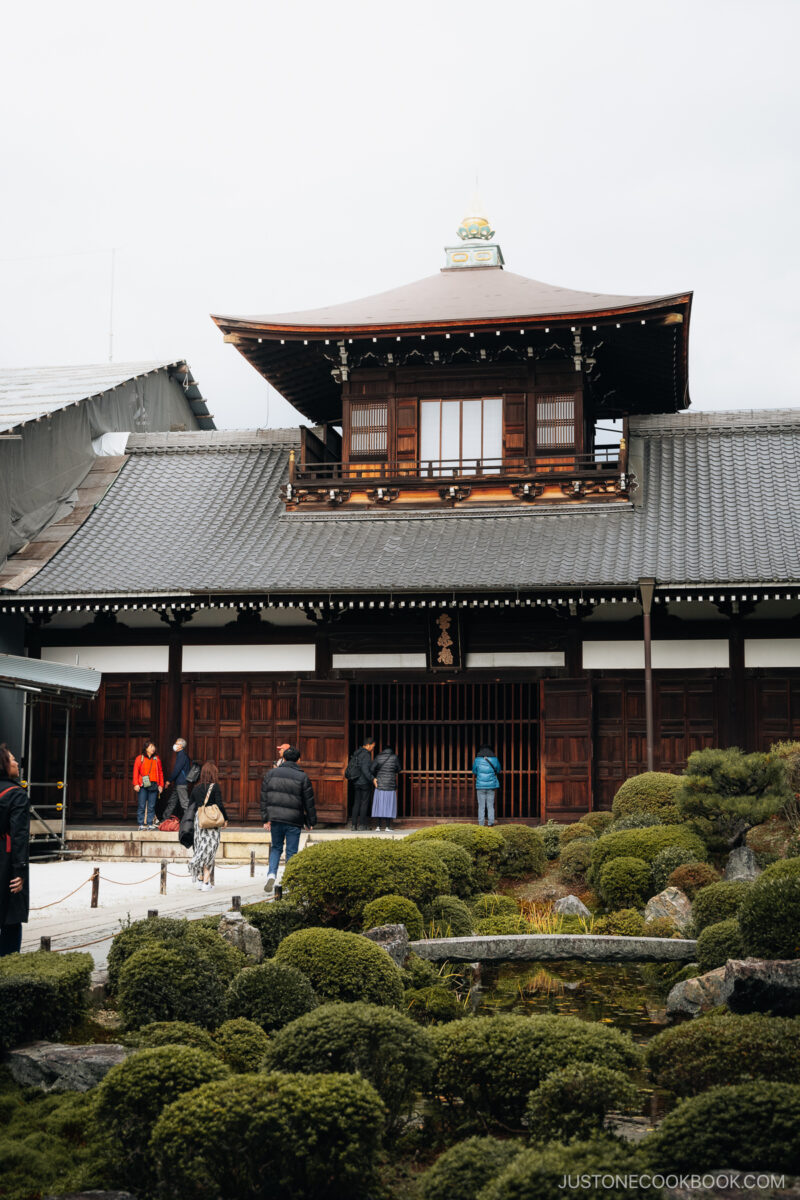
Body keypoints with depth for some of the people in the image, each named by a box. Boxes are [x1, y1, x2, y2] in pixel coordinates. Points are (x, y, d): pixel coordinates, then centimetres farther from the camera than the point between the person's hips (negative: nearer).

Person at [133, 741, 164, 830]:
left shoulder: (156, 759, 13)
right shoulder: (140, 758, 5)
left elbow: (160, 772, 14)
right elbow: (136, 772, 3)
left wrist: (161, 785, 9)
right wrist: (136, 784, -5)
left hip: (153, 786, 2)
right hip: (143, 786, -2)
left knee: (151, 806, 2)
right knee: (142, 806, -4)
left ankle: (150, 823, 6)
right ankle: (141, 824, 2)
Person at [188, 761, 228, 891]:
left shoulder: (196, 788, 8)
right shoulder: (215, 787, -7)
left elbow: (191, 806, 10)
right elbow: (219, 805, -11)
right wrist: (225, 819, 1)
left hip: (198, 820, 5)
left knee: (201, 849, 12)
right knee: (209, 851, 0)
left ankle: (200, 880, 9)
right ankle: (205, 882, -6)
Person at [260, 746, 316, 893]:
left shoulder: (271, 774, 4)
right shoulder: (302, 777, -5)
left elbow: (264, 798, 5)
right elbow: (309, 802, -1)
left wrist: (265, 819, 9)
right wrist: (311, 822, 8)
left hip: (275, 818, 3)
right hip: (294, 820, -3)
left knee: (276, 848, 17)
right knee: (291, 852, 6)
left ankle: (271, 874, -4)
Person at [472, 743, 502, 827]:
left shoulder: (477, 760, -4)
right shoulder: (494, 760, -2)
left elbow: (474, 772, 9)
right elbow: (498, 770, 14)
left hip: (480, 786, -1)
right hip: (491, 785, 1)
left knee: (481, 806, 4)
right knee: (490, 806, 7)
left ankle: (481, 823, 3)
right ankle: (491, 822, 3)